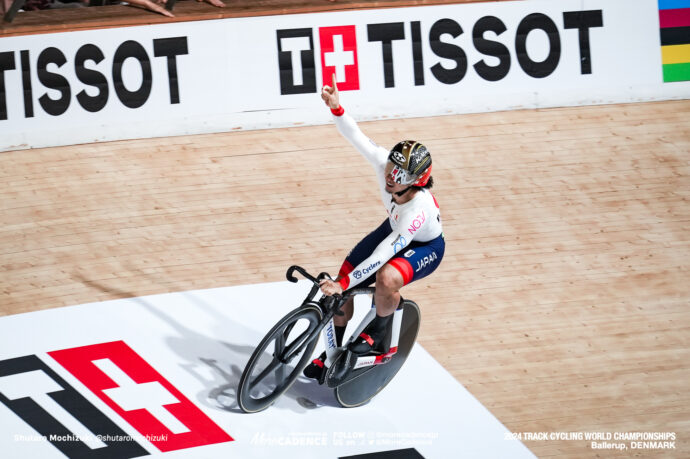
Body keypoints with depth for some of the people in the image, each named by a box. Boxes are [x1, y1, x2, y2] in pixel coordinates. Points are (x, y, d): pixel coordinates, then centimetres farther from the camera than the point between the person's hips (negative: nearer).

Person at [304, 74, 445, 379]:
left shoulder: (418, 208, -43)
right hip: (394, 228, 7)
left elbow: (385, 253, -44)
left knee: (386, 278, -37)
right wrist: (336, 108, -43)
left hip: (425, 247, -7)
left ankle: (377, 334, -6)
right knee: (342, 282, -3)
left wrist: (343, 284, -44)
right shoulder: (385, 163, -29)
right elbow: (356, 138, -24)